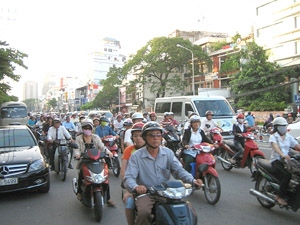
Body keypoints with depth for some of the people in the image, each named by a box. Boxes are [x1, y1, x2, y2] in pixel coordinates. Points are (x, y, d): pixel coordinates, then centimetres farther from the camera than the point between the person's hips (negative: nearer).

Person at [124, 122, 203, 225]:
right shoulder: (136, 156, -3)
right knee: (144, 212, -31)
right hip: (145, 193, -3)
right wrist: (136, 187, -34)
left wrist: (192, 180, -19)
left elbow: (178, 170, 1)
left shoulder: (168, 153, 8)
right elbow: (129, 178, -10)